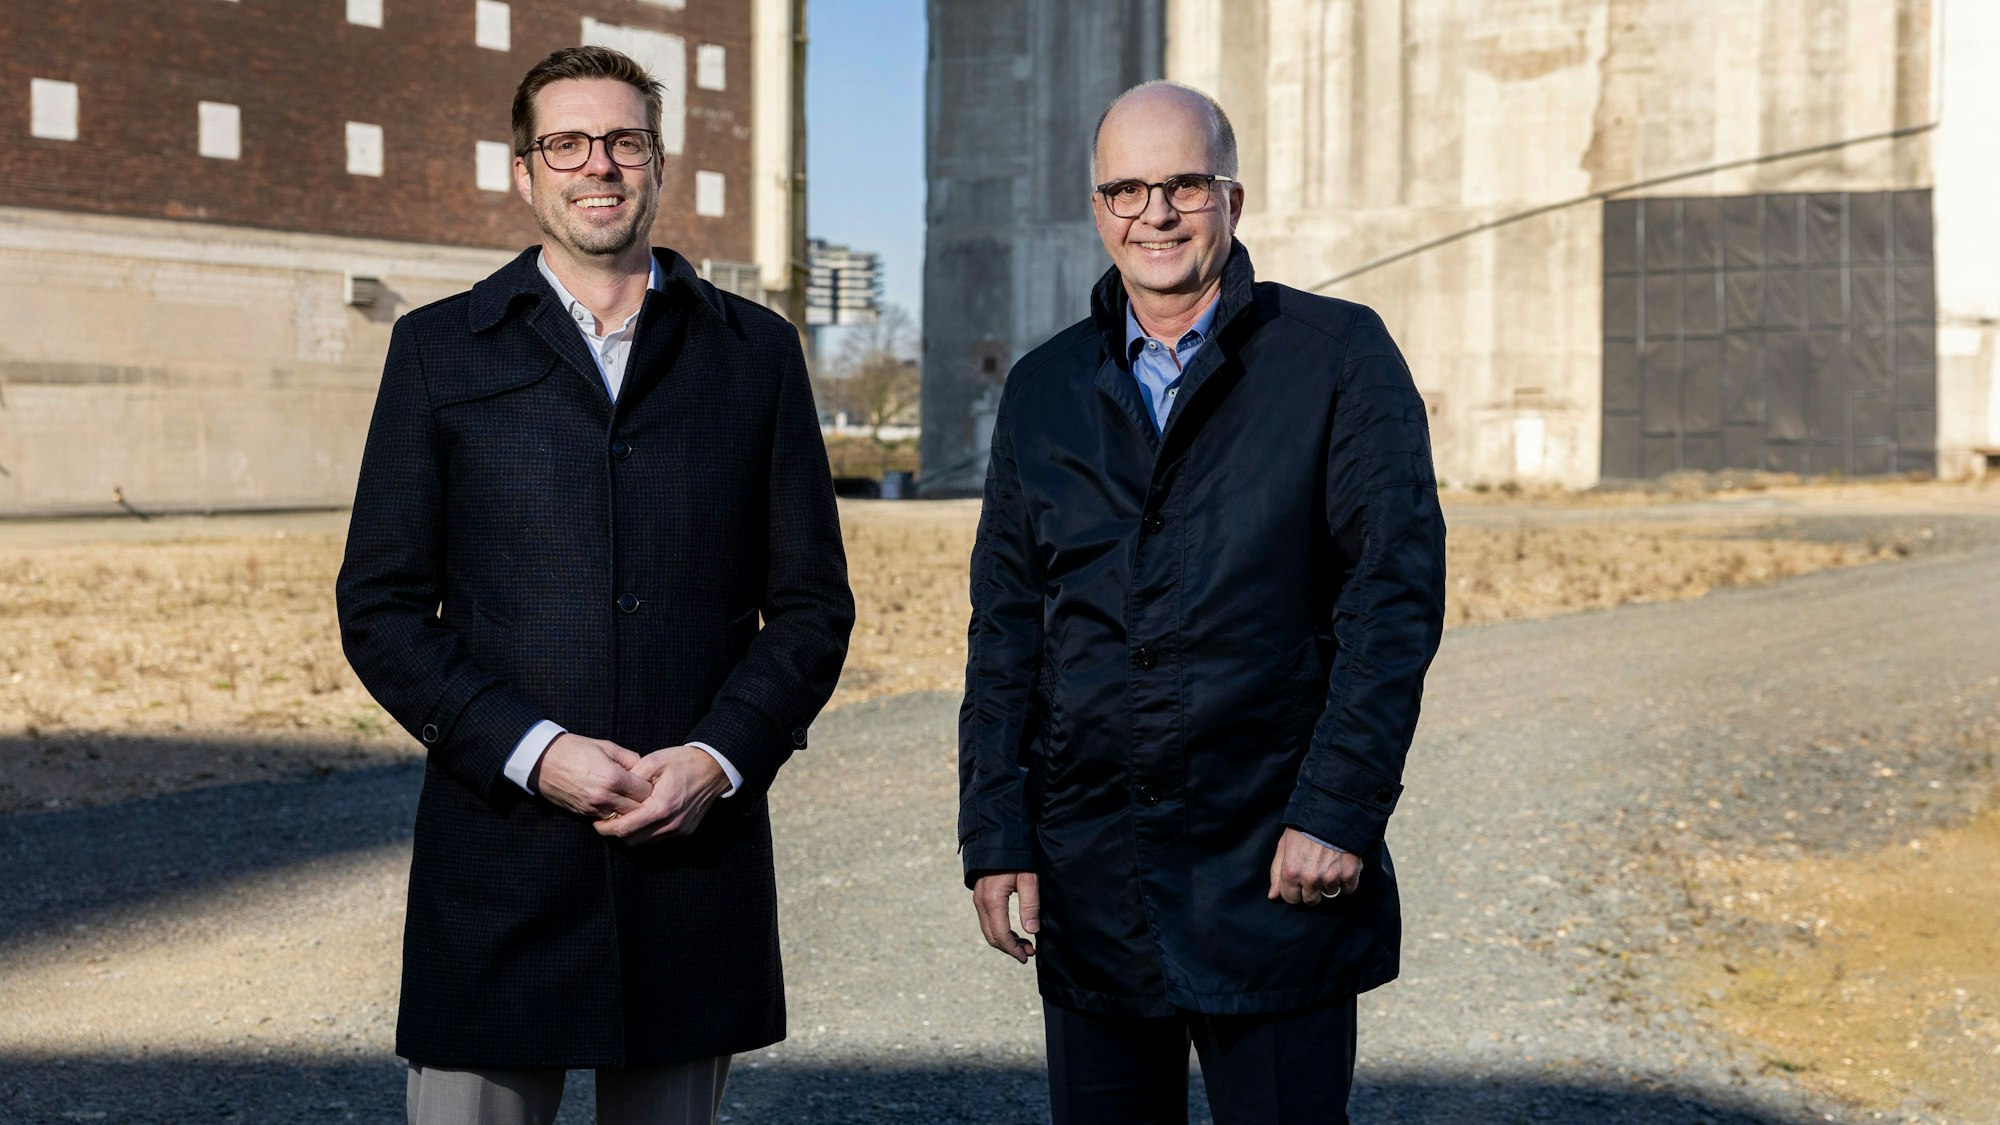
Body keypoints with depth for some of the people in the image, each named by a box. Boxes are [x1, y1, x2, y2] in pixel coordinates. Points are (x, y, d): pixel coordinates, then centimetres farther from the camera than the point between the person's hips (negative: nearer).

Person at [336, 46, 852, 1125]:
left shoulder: (756, 351, 9)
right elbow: (381, 610, 2)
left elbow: (812, 603, 8)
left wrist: (718, 757, -7)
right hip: (501, 858, -1)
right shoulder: (438, 350, 6)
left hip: (694, 841, 1)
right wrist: (532, 752, -11)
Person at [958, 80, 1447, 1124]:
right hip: (1089, 876, 4)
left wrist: (1338, 809, -14)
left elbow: (1396, 588, -7)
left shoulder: (1339, 355, -1)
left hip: (1274, 873, -3)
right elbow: (1005, 628, 11)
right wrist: (994, 835, 3)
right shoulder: (1043, 389, 10)